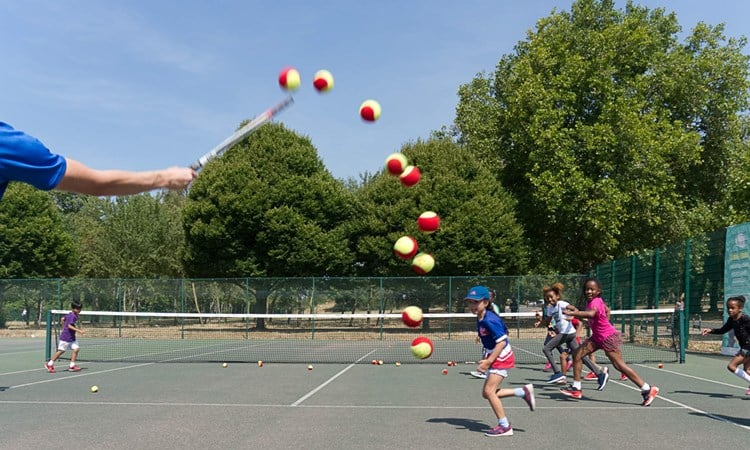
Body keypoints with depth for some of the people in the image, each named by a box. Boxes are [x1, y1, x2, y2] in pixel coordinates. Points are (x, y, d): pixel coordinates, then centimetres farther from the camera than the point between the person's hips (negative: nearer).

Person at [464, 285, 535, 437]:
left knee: (489, 391, -11)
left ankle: (505, 426, 0)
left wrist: (488, 362, -26)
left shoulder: (489, 320, -24)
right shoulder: (480, 319, 5)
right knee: (487, 393, 9)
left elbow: (502, 342, -26)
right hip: (496, 358, 10)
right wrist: (487, 359, 11)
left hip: (502, 358, -10)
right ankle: (524, 392, 17)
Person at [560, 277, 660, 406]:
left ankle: (648, 389, 0)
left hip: (608, 337, -9)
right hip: (597, 337, 9)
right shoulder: (591, 301, 5)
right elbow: (606, 310, 24)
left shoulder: (595, 302, -21)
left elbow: (591, 313, -45)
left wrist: (572, 313, -48)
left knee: (619, 365, -9)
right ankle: (576, 388, 8)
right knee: (577, 355, 2)